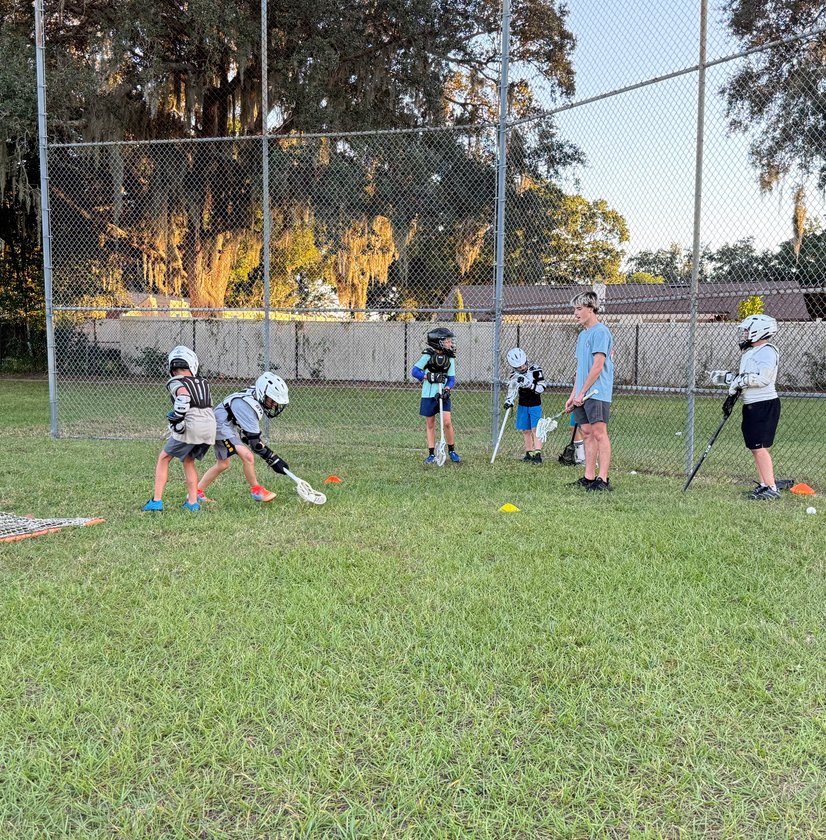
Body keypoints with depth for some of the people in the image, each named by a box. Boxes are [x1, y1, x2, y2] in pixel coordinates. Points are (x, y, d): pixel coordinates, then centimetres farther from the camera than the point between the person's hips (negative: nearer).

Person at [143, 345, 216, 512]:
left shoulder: (175, 382, 1)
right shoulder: (203, 382, 17)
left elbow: (184, 396, -20)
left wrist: (176, 421, -14)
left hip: (190, 427, -5)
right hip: (210, 425, 5)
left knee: (164, 458, 14)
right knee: (188, 461, 25)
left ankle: (156, 501, 12)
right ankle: (193, 502, 19)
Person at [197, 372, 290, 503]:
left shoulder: (255, 400, -1)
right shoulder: (248, 406, -28)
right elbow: (255, 442, -28)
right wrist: (273, 460, -25)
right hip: (221, 427, -11)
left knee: (223, 464, 21)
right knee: (247, 456, -23)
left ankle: (197, 492, 34)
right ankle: (256, 491, -8)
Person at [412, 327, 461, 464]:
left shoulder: (450, 358, 3)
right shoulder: (428, 355, -6)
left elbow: (451, 378, 2)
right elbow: (414, 371, -7)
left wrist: (447, 389, -17)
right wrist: (429, 376, -19)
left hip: (443, 394, 2)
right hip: (428, 395, -2)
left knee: (447, 422, -8)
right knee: (430, 424, 5)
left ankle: (452, 451, 10)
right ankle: (431, 454, 14)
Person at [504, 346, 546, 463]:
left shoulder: (535, 370, -12)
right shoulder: (514, 374, -1)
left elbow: (542, 388, -14)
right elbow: (511, 389, 7)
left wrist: (529, 384, -28)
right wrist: (509, 400, -11)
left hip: (535, 405, -4)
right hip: (522, 405, 4)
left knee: (535, 429, -10)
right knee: (525, 431, 6)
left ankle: (537, 454, -13)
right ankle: (529, 454, 14)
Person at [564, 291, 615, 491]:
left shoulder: (600, 332, -9)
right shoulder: (582, 334, 19)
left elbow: (597, 366, -16)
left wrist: (582, 393, -14)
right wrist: (573, 395, 17)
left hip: (597, 394, -9)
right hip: (582, 395, 9)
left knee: (599, 433, -9)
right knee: (587, 434, 9)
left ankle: (603, 480, -8)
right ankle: (589, 478, 13)